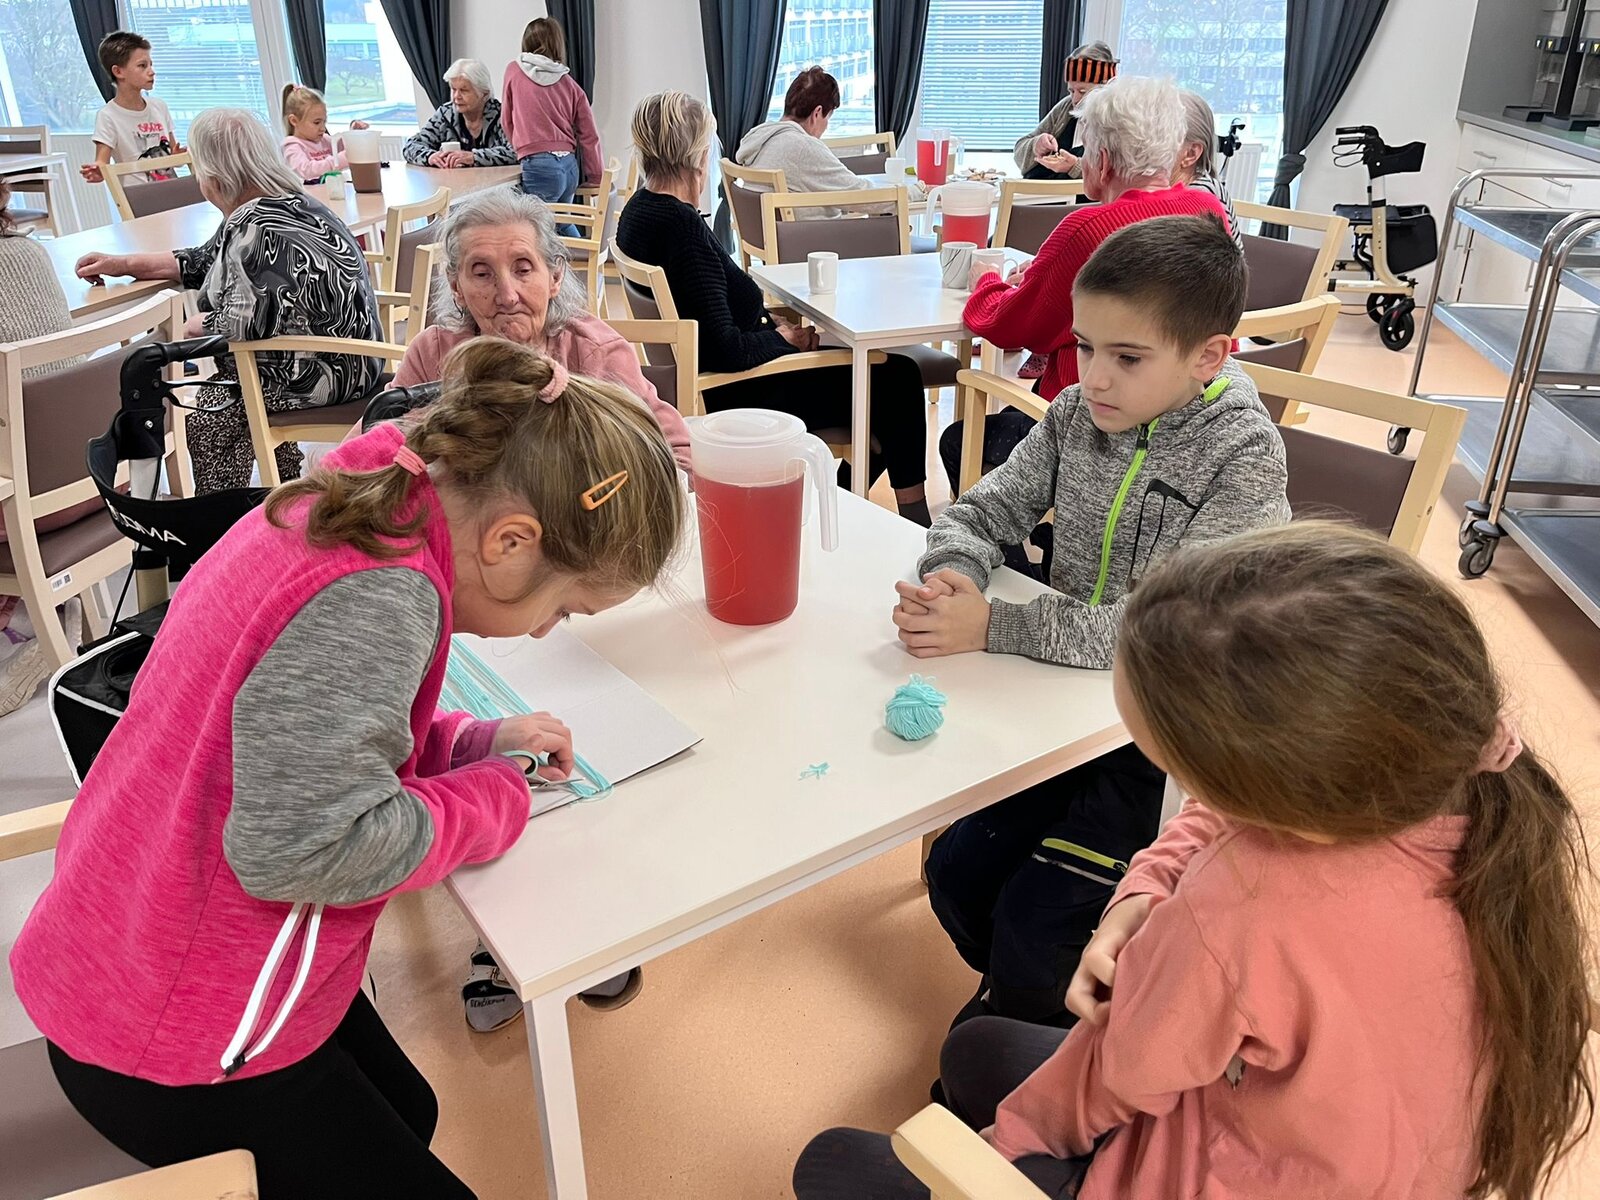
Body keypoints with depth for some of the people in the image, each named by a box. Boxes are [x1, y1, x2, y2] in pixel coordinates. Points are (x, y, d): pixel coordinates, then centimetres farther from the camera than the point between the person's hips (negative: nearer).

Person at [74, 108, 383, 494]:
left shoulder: (256, 225, -22)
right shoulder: (287, 202, 10)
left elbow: (242, 323, -27)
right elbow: (205, 262, 23)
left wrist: (197, 325, -6)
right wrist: (123, 264, 24)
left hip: (327, 372, -9)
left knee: (205, 413, 3)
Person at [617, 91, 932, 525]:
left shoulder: (640, 208, 5)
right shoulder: (682, 225, -26)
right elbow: (724, 349, -28)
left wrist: (767, 321, 5)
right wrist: (783, 338, -10)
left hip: (706, 385, 10)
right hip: (734, 395, -10)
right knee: (897, 379, 3)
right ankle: (913, 514, 18)